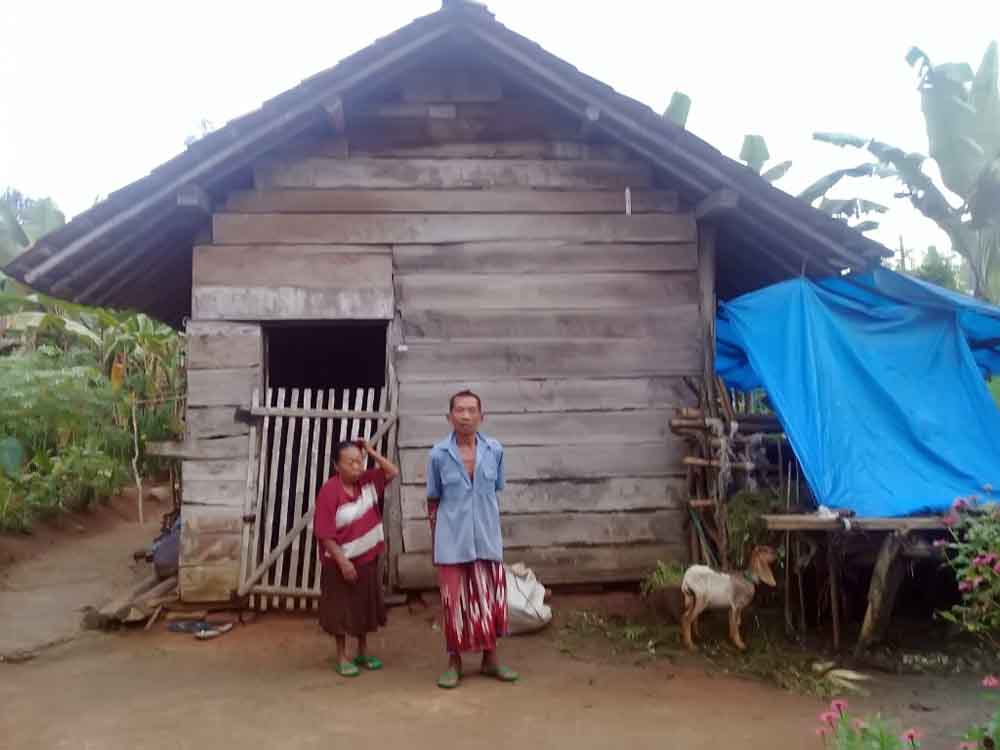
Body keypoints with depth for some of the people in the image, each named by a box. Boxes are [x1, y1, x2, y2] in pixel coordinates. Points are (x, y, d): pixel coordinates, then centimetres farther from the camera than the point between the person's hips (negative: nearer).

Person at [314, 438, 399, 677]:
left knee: (366, 606, 16)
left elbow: (393, 472, 5)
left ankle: (363, 653, 31)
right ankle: (342, 658, 20)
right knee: (341, 611, 7)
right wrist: (342, 561, -21)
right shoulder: (329, 492, -20)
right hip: (341, 562, -6)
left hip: (368, 558, 6)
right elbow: (324, 533, -20)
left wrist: (372, 452, -6)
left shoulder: (368, 481, -2)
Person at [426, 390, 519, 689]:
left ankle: (490, 658, 26)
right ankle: (454, 661, 21)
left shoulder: (495, 451, -2)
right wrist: (434, 541, 3)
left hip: (486, 539, 2)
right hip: (452, 541, -2)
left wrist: (492, 529, 10)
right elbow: (433, 501, 3)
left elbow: (496, 492, 9)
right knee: (454, 602, 5)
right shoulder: (438, 454, -6)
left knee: (489, 600, 9)